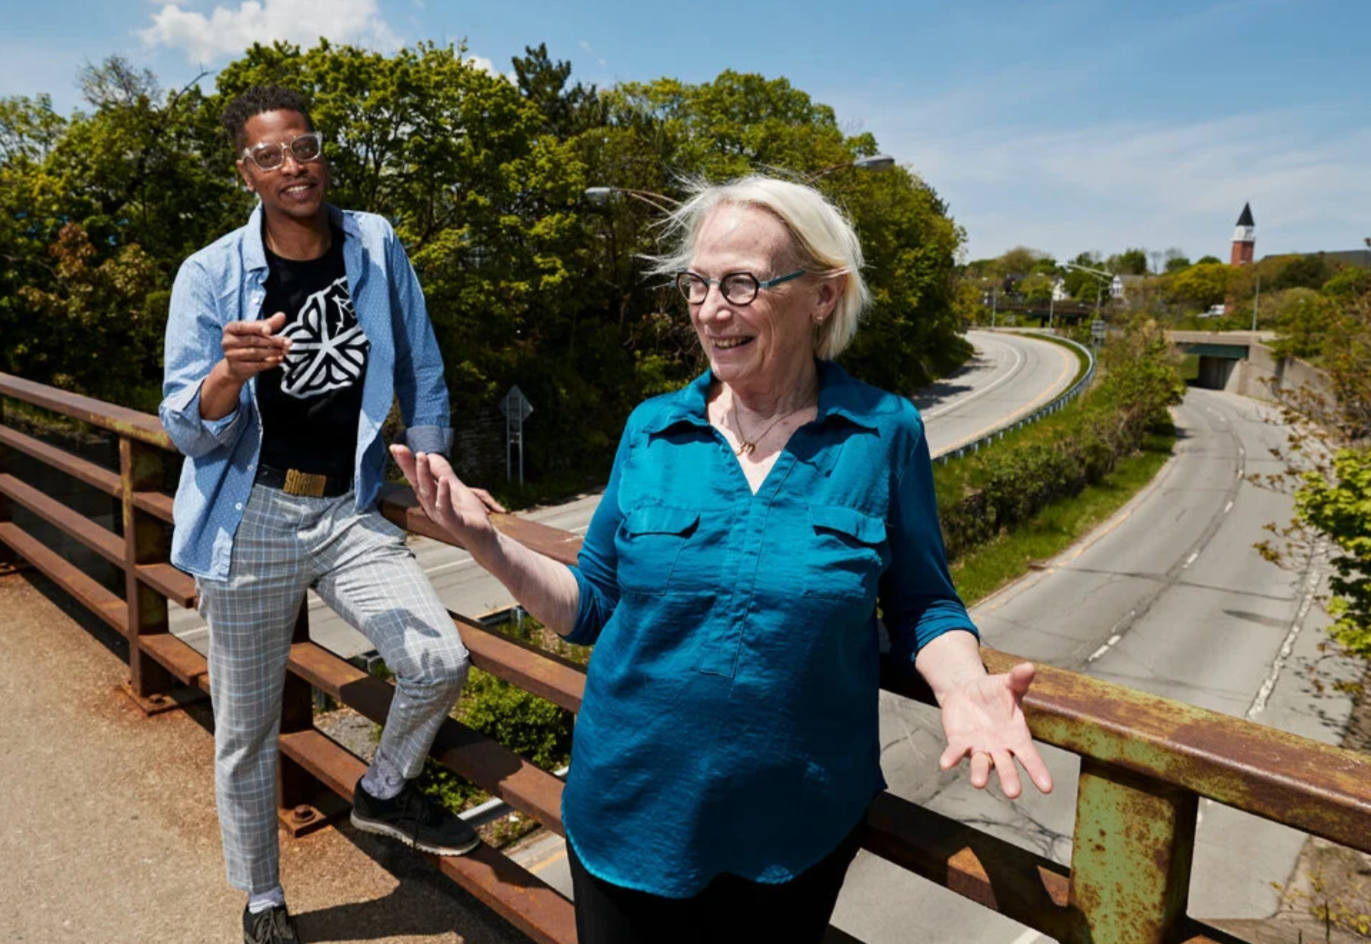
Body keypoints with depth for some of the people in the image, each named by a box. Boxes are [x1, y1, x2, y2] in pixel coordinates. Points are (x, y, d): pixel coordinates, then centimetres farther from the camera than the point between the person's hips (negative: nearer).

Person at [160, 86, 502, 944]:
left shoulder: (375, 246, -1)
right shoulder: (210, 275, -6)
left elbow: (420, 368, 10)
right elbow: (186, 429, -7)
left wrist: (432, 469, 13)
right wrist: (230, 372, -28)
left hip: (349, 511, 2)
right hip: (251, 521, -1)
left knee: (440, 658, -18)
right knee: (248, 730, 9)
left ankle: (384, 792, 16)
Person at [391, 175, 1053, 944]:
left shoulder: (885, 432, -10)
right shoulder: (652, 429, -5)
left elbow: (922, 604, -2)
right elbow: (593, 605, 1)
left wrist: (965, 688, -21)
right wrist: (485, 540, -13)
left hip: (798, 830, -1)